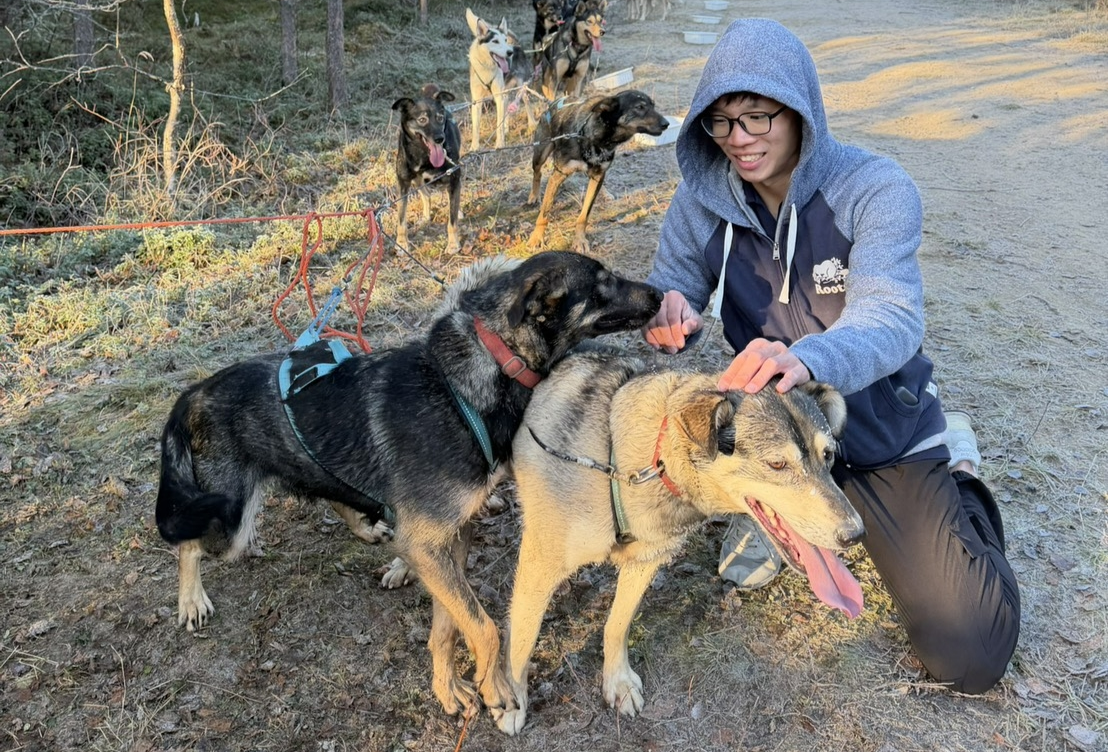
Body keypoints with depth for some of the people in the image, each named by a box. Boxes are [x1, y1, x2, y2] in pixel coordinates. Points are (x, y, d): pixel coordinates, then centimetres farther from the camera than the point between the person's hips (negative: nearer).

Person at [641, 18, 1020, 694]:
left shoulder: (877, 189, -18)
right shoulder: (703, 200, -8)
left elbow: (892, 319, -31)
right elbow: (668, 295, -9)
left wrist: (807, 358, -55)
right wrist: (668, 318, -36)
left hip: (882, 431, -2)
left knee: (971, 657, -8)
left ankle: (957, 477, 22)